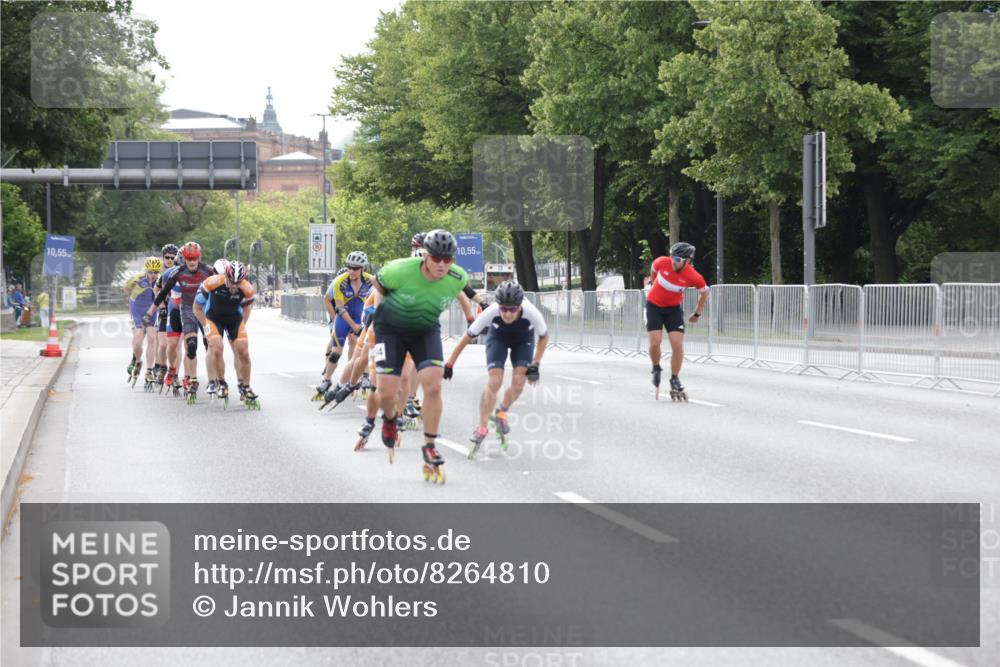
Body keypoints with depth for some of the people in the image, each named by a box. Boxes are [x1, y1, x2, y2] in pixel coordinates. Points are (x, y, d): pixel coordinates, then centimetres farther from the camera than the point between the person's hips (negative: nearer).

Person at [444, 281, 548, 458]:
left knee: (519, 383, -14)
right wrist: (449, 364, -22)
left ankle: (501, 413, 16)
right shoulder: (491, 312, -38)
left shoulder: (531, 313, -37)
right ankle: (482, 428, -9)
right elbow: (468, 337, -25)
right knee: (495, 381, -19)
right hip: (498, 337, -1)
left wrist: (535, 364, -20)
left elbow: (544, 337, -15)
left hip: (523, 339, 1)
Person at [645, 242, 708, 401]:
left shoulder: (693, 277, -23)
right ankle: (656, 369, 17)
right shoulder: (661, 263, -21)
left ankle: (675, 380, 6)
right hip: (654, 305, 0)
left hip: (673, 308, 0)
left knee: (677, 344, -9)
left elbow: (704, 292, -3)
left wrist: (697, 313, 6)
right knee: (655, 343, -13)